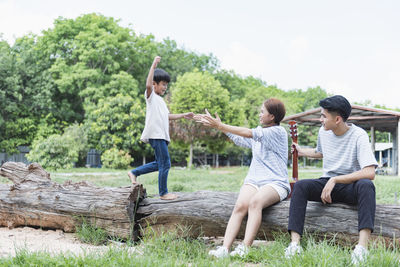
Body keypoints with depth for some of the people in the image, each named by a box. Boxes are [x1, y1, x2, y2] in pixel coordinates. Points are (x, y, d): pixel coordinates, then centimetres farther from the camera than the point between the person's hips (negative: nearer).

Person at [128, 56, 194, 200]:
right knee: (165, 163, -6)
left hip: (162, 136, 10)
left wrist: (183, 115, 31)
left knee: (160, 164, 14)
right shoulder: (151, 95, -2)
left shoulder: (161, 100, 25)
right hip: (156, 135, -10)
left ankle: (134, 173, 23)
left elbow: (167, 116, 34)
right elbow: (148, 85, -24)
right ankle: (163, 193, 3)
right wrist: (153, 66, -25)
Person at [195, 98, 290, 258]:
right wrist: (218, 126, 23)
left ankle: (245, 248, -46)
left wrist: (220, 126, -13)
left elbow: (248, 133, -12)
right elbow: (238, 139, 28)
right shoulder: (260, 132, 25)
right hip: (254, 180, 6)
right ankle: (225, 248, -40)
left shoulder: (278, 132, -2)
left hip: (276, 182, -6)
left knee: (255, 201, -37)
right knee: (240, 205, -25)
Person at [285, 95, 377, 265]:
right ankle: (295, 243, -37)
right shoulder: (323, 132, 5)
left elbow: (370, 173, -27)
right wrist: (301, 151, 24)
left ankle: (362, 246, -50)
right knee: (300, 186, -26)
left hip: (350, 186, -4)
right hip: (327, 183, 4)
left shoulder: (358, 135, -14)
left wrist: (335, 180, -27)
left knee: (366, 185, -38)